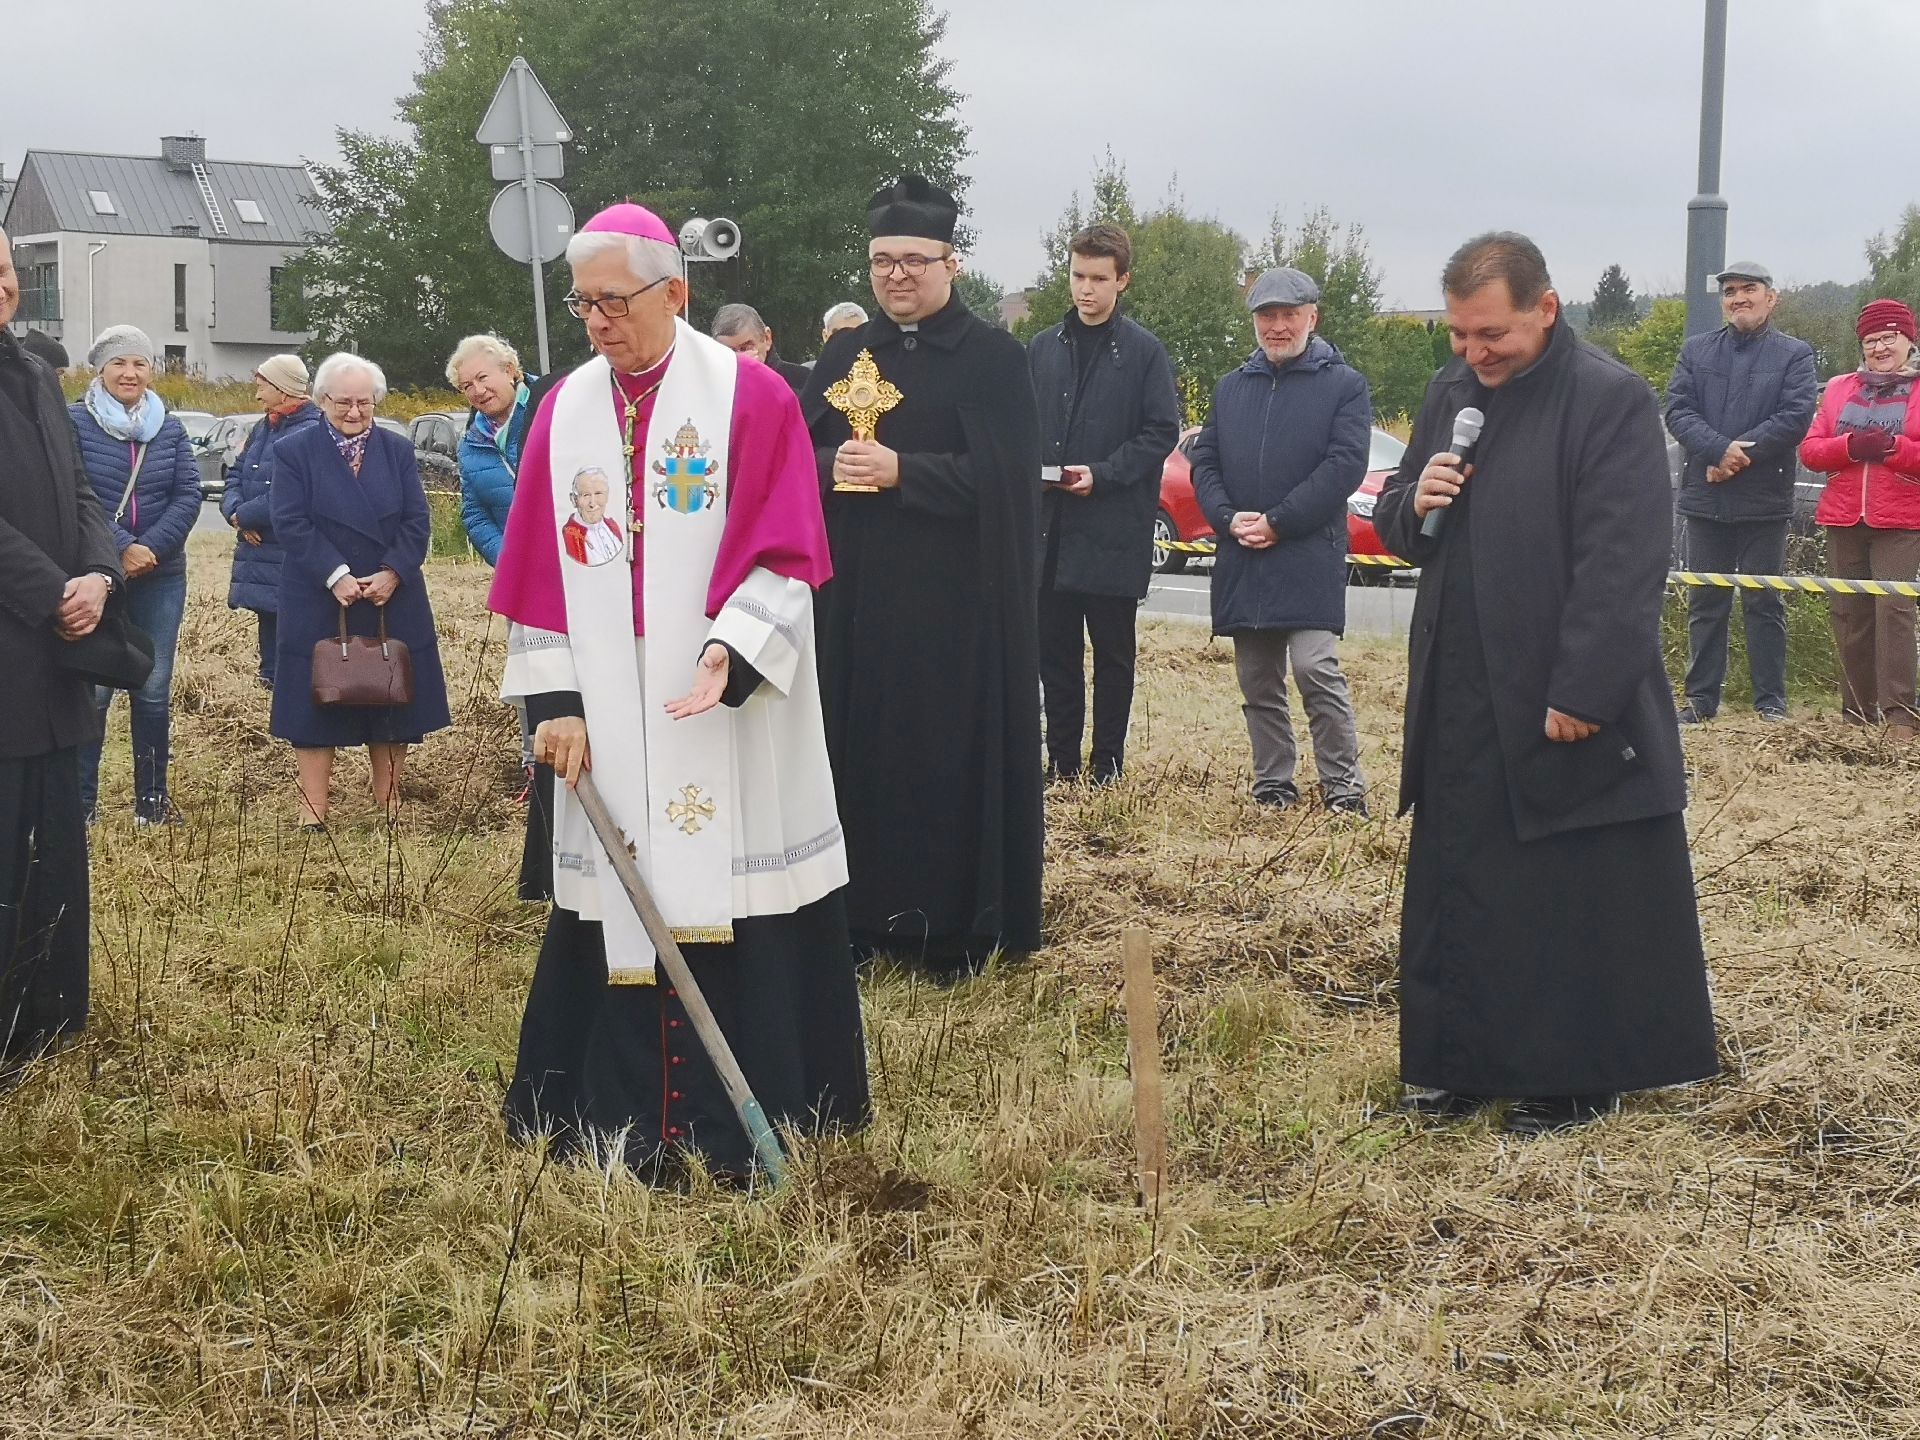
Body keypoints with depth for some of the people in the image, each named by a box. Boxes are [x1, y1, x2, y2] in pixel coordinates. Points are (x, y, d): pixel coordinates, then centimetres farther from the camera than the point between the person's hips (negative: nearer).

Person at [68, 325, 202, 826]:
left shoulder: (170, 430, 8)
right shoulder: (74, 423, -4)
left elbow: (188, 496, -1)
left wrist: (151, 548, -15)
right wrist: (120, 550, -21)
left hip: (160, 576, 3)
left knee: (154, 690, 6)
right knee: (92, 687, -3)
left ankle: (152, 797, 15)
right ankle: (80, 800, 5)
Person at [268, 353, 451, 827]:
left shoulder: (398, 452, 7)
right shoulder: (294, 452, -1)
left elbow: (417, 521, 0)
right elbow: (291, 524, -10)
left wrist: (393, 573, -15)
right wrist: (335, 576, -20)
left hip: (393, 604, 3)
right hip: (318, 605, -3)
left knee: (391, 700, 7)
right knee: (317, 699, 1)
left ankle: (389, 805, 16)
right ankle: (313, 814, 5)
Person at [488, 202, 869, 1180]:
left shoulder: (751, 399, -5)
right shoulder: (565, 413, 7)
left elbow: (782, 552, -9)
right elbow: (539, 572, 8)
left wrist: (728, 652, -24)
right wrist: (554, 702, 0)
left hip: (731, 719, -3)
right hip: (606, 722, 4)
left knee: (728, 911, -1)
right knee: (618, 912, 5)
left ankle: (741, 1129, 7)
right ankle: (627, 1124, 13)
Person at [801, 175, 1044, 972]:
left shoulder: (995, 358, -3)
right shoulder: (845, 353, 12)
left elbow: (1005, 475, -12)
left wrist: (900, 472, -19)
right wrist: (833, 464, -15)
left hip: (957, 599, -4)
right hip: (856, 593, 5)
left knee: (955, 752, -2)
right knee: (862, 748, 5)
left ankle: (960, 925, 6)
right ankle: (865, 908, 14)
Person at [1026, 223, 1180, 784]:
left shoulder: (1144, 352, -1)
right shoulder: (1043, 348, 11)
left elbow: (1162, 432, -5)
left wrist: (1102, 475, -15)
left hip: (1115, 527, -4)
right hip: (1049, 525, 4)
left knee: (1112, 652, 4)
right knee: (1054, 649, 7)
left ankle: (1108, 764, 10)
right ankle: (1062, 760, 15)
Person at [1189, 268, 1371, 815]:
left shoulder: (1344, 385, 1)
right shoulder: (1231, 388, 17)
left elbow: (1345, 465, -10)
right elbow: (1204, 462, 12)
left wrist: (1276, 523, -15)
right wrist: (1229, 519, -7)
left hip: (1310, 559, -5)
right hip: (1241, 560, 5)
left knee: (1317, 670, -15)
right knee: (1258, 683, 9)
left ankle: (1344, 786, -6)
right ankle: (1272, 787, 18)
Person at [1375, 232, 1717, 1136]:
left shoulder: (1611, 401, -13)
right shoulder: (1450, 392, 10)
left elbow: (1624, 566, -18)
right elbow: (1396, 526, 18)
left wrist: (1584, 694, -21)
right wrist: (1413, 504, -5)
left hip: (1569, 710, -7)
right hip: (1460, 708, 7)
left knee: (1576, 906, 4)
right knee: (1454, 892, 12)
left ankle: (1577, 1077, 16)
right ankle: (1461, 1061, 24)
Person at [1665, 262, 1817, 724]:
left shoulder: (1794, 354, 3)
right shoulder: (1696, 350, 11)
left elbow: (1796, 416, -10)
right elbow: (1677, 410, -1)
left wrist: (1741, 452, -17)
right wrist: (1721, 451, -17)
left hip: (1764, 500, -3)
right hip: (1706, 496, 3)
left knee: (1765, 603, 2)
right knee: (1705, 602, 7)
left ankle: (1771, 701, 7)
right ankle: (1701, 698, 13)